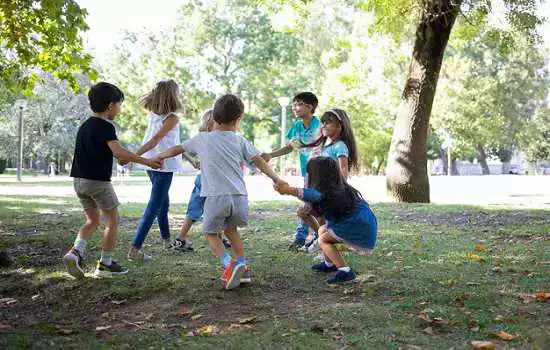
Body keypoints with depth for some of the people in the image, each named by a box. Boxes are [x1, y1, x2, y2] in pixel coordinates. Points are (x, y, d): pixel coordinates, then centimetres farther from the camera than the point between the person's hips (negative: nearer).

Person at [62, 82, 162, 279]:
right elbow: (118, 151, -28)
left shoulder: (85, 126, 13)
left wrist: (123, 158, 24)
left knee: (93, 220, 18)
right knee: (113, 220, 7)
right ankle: (105, 264, 9)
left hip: (79, 179, 8)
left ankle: (76, 252, -3)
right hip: (98, 180, -8)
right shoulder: (105, 126, -14)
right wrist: (146, 161, -27)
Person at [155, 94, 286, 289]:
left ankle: (229, 264, -7)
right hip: (239, 196, 2)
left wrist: (160, 157, 38)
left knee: (211, 233, 16)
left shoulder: (202, 139, 10)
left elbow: (178, 149, 23)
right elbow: (259, 161, 4)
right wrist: (276, 179, 8)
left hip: (216, 197, -2)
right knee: (230, 229, 27)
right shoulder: (239, 141, 10)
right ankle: (242, 266, 21)